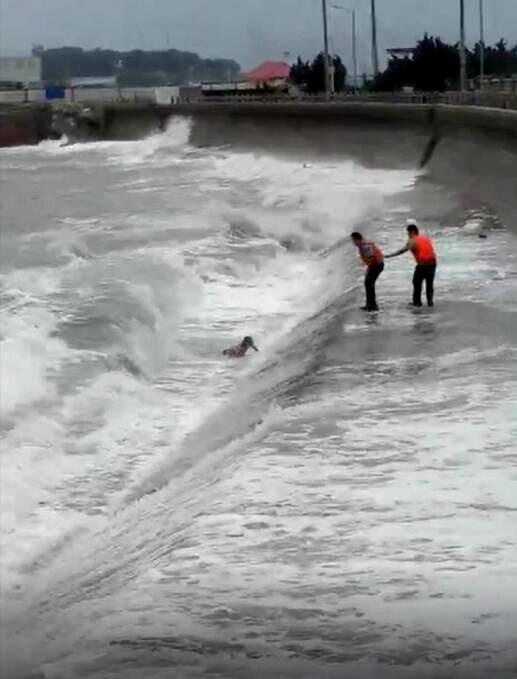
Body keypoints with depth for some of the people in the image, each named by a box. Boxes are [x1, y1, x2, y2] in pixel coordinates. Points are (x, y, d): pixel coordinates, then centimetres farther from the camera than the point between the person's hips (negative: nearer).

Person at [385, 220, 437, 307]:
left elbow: (402, 251, -16)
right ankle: (430, 301, 17)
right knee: (429, 283, 18)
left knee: (417, 283, 11)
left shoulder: (412, 241, -7)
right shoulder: (426, 238, 14)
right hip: (432, 263, 6)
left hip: (422, 265, -6)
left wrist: (388, 256, -17)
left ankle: (417, 302, 15)